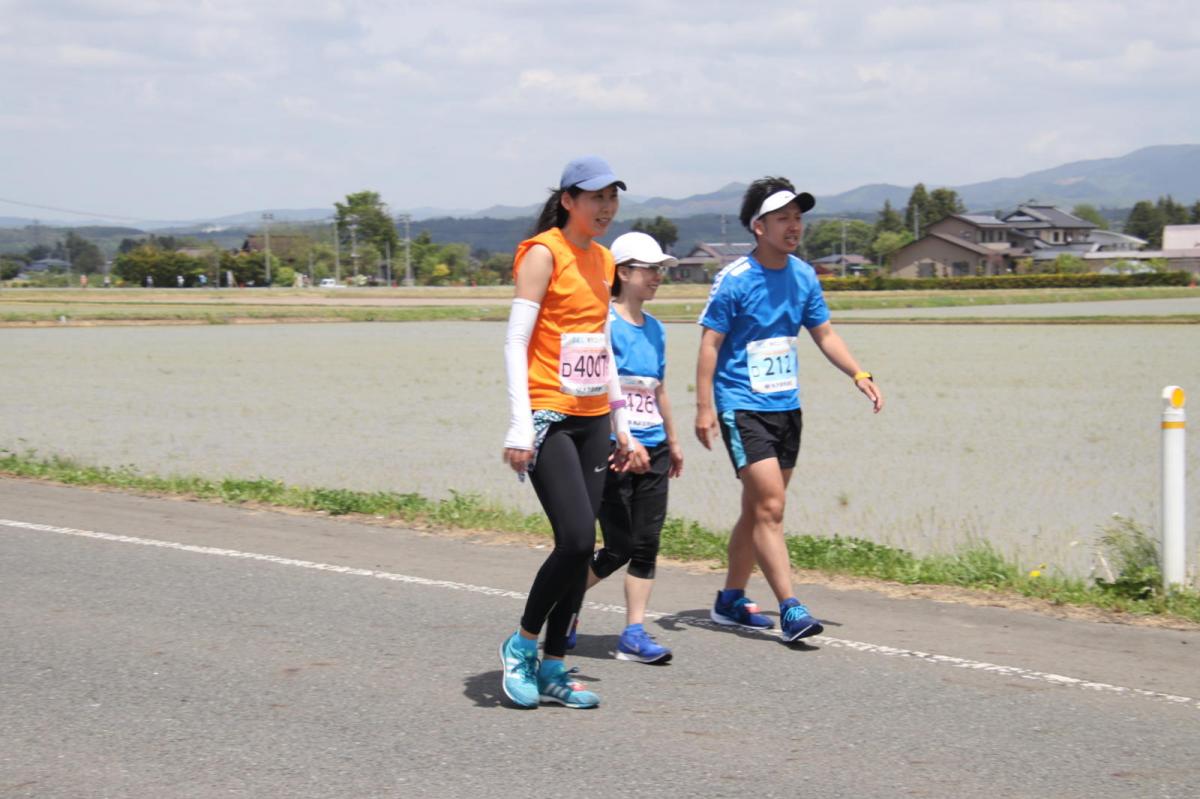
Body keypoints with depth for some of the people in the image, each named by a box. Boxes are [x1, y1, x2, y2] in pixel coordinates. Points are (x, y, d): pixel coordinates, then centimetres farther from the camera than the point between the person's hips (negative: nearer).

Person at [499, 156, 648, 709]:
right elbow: (515, 344, -13)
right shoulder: (543, 253, -8)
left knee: (580, 548, 4)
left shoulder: (603, 260, 15)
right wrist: (519, 429, -20)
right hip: (549, 418, -7)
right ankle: (522, 644, 5)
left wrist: (622, 427, 19)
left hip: (592, 421, 7)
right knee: (577, 539, -15)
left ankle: (552, 669, 13)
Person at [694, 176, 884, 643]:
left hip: (786, 407, 7)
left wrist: (858, 374, 1)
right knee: (770, 505, -14)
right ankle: (790, 611, -14)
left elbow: (824, 334, 15)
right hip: (742, 407, -7)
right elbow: (710, 344, -10)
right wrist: (704, 407, -16)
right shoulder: (734, 280, -12)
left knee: (758, 509, 12)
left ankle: (730, 600, 24)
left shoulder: (803, 277, 6)